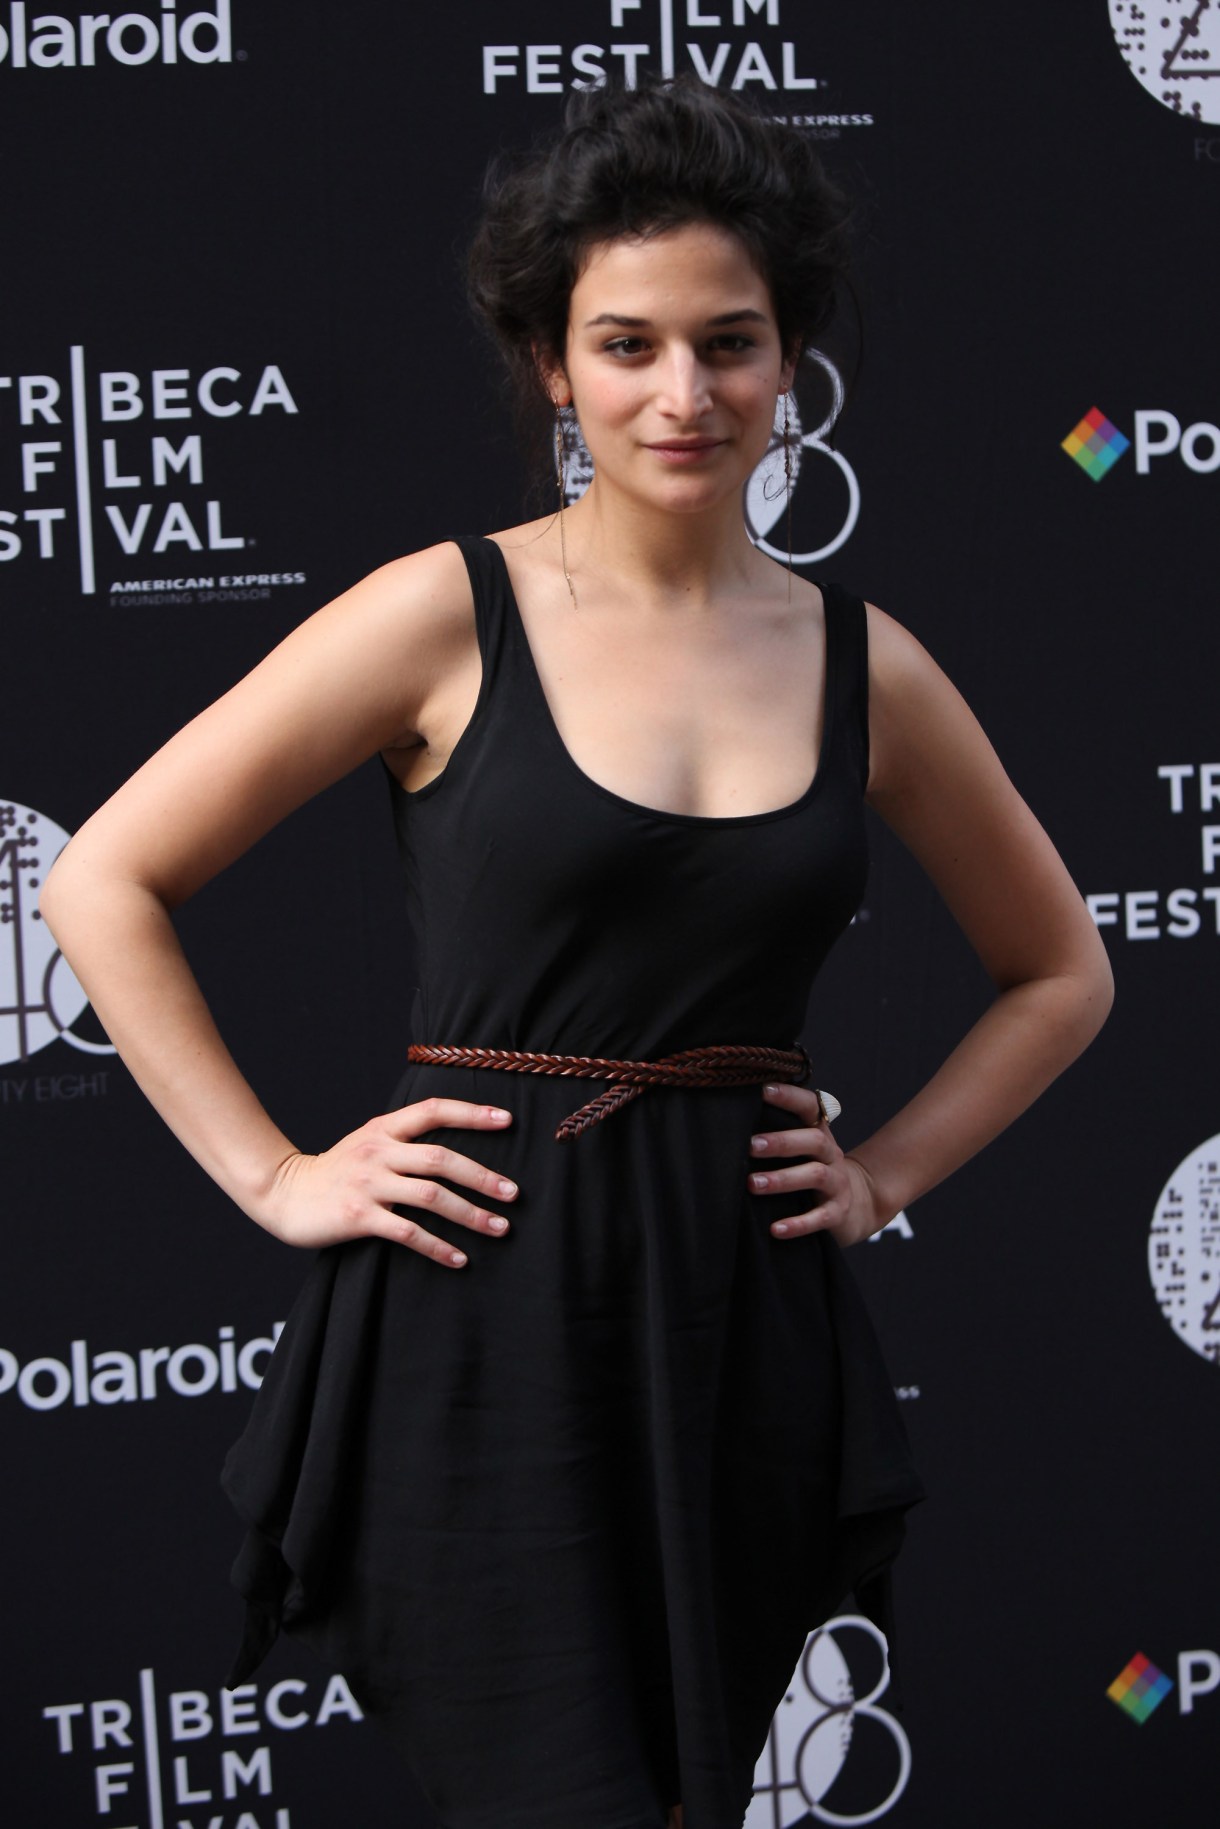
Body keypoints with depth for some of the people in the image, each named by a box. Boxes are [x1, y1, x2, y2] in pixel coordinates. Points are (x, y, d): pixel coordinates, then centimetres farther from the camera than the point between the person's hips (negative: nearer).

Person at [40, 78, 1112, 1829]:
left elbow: (1060, 972, 20)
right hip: (484, 1321, -4)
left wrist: (885, 1176, 8)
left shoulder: (865, 666, 5)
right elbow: (104, 883, -3)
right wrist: (274, 1178, -5)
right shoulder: (451, 616, -5)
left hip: (743, 1333, 4)